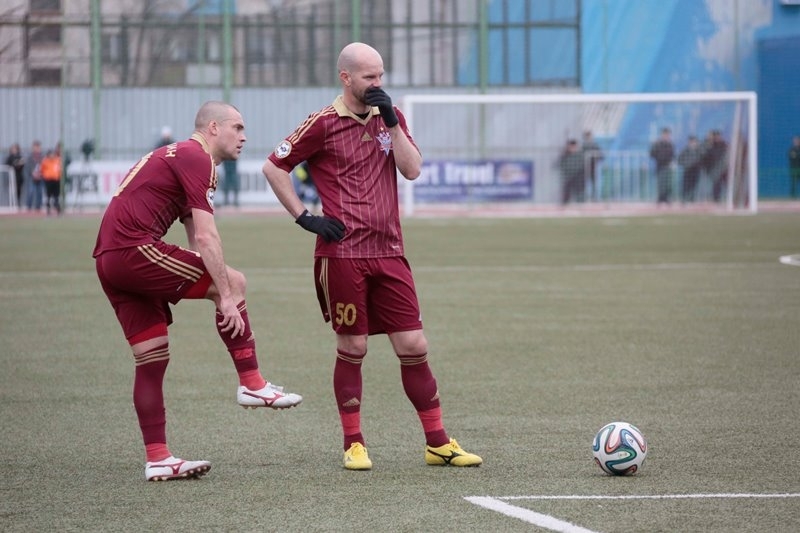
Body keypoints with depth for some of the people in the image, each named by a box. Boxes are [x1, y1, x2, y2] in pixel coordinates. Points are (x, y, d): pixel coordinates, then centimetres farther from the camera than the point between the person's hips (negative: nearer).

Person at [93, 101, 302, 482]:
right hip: (134, 249, -10)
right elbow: (206, 237, -15)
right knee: (234, 282, -4)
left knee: (151, 359, 10)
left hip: (108, 261, 10)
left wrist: (221, 289, 19)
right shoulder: (196, 159, -6)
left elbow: (196, 240, 25)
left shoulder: (178, 156, 26)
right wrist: (227, 298, -16)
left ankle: (157, 460, 10)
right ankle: (252, 385, 0)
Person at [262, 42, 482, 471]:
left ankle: (437, 443, 9)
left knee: (414, 346, 2)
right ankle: (353, 444, 12)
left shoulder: (390, 117, 11)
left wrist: (390, 121, -9)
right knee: (352, 348, 1)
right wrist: (304, 217, -4)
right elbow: (273, 167, 1)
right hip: (342, 254, -4)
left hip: (389, 253, 4)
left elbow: (412, 169, -1)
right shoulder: (323, 124, -3)